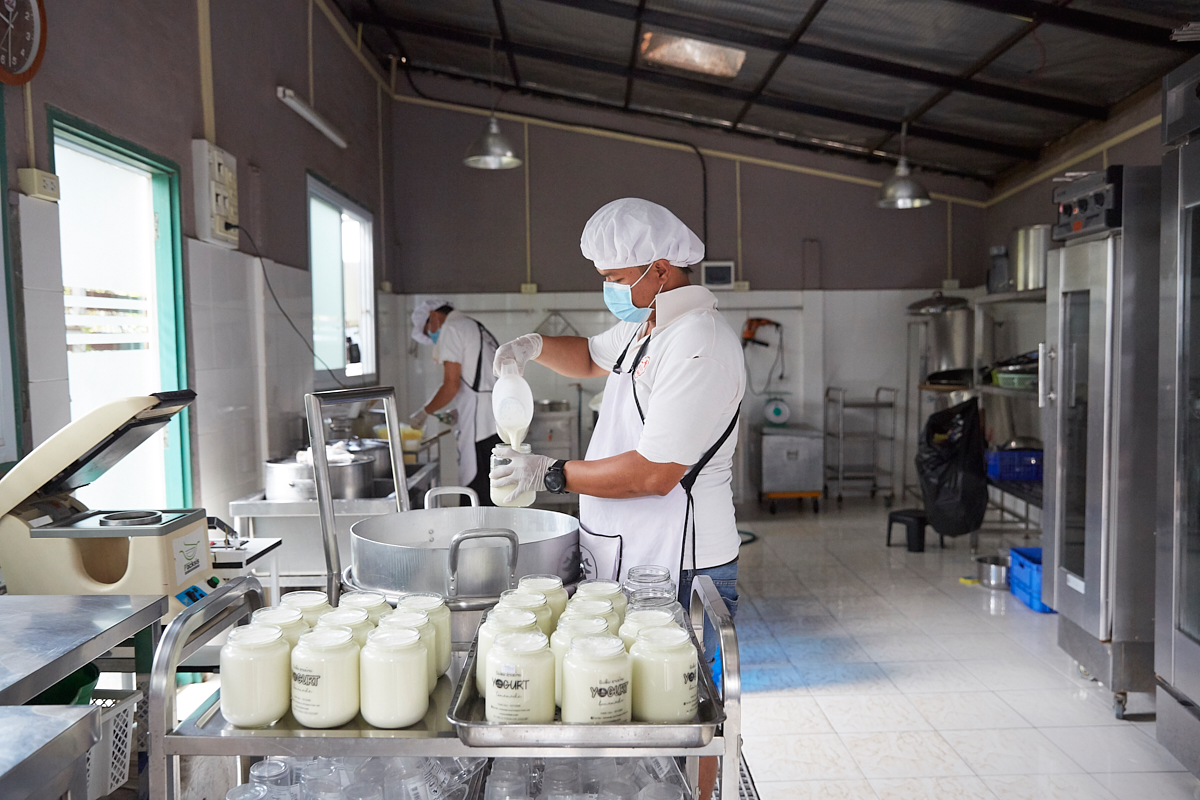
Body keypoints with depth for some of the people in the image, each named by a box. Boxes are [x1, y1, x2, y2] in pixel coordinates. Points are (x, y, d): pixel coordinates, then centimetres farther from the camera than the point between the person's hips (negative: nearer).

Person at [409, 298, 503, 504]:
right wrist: (459, 413, 26)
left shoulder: (452, 329, -3)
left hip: (482, 423, -9)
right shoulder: (477, 328, 25)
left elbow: (451, 385, -11)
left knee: (476, 488, -8)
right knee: (494, 493, 10)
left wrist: (424, 412, 1)